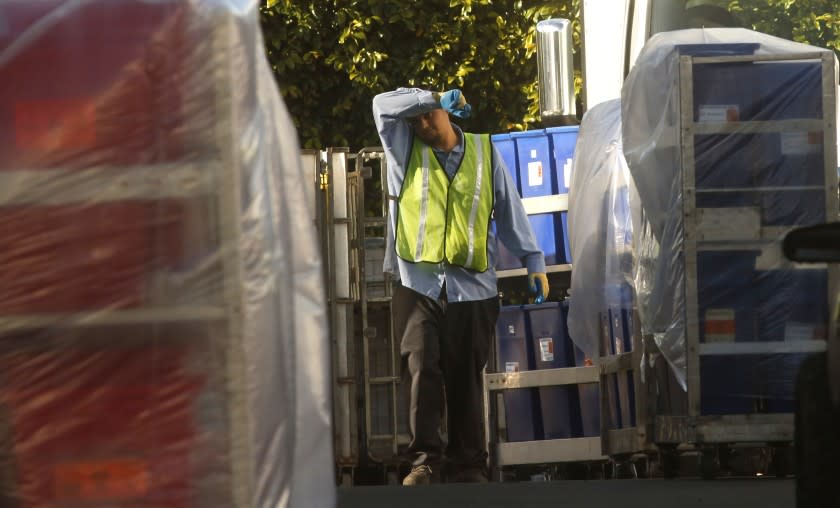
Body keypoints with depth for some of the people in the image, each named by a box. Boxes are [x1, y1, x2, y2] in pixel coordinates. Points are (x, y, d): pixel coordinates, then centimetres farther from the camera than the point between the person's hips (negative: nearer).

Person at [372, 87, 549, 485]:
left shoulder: (484, 153, 11)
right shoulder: (405, 150, 9)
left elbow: (510, 210, 11)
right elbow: (384, 105, -6)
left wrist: (533, 261, 8)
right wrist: (436, 98, -3)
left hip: (473, 287, 1)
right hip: (418, 284, -1)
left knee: (466, 378, 4)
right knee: (421, 370, -14)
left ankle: (468, 464, 10)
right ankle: (424, 460, -15)